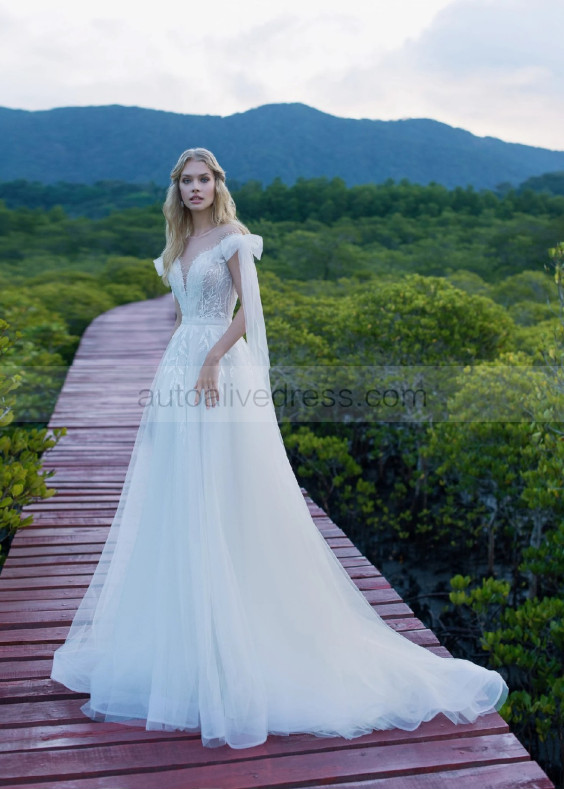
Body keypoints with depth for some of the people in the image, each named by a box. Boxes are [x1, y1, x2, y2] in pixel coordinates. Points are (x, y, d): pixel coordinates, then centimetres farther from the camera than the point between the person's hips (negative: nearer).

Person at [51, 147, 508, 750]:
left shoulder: (231, 237, -4)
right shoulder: (179, 244, 18)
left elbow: (249, 311, -13)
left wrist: (211, 360, -20)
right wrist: (162, 377, 17)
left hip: (221, 370, -8)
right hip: (179, 370, 8)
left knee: (222, 504, -6)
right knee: (175, 505, 9)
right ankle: (180, 636, 22)